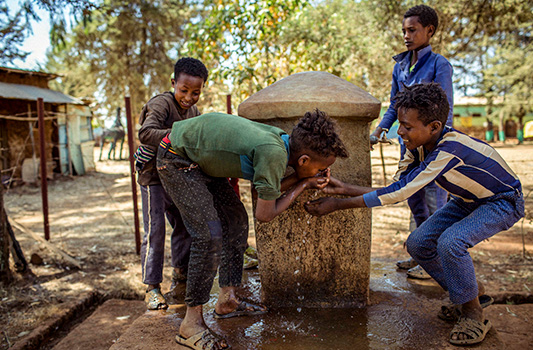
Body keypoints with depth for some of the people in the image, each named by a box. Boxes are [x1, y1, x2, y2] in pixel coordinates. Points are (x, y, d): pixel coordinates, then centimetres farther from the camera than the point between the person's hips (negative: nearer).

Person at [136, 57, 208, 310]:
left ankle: (180, 276, 28)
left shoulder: (194, 111, 4)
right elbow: (146, 134, -35)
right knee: (155, 230, -8)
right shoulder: (161, 103, -20)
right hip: (154, 176, -7)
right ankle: (152, 288, 2)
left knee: (185, 226, 12)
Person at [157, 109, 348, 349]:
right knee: (210, 235, -16)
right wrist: (303, 185, -12)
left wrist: (302, 178, -5)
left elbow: (266, 190, 6)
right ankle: (191, 324, -3)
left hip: (200, 158, 10)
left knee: (236, 221, 10)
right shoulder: (274, 152, -32)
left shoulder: (280, 138, -6)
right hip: (176, 160, -9)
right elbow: (265, 214, -21)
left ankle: (227, 301, 21)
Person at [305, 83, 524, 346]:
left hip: (503, 202, -8)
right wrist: (345, 189, -21)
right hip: (469, 200, 8)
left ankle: (472, 313, -7)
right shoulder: (416, 146, -14)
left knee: (450, 241, -31)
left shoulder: (449, 149, -38)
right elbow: (397, 190, -11)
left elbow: (399, 193, -38)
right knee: (417, 243, -6)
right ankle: (468, 290, 17)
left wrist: (338, 205, -37)